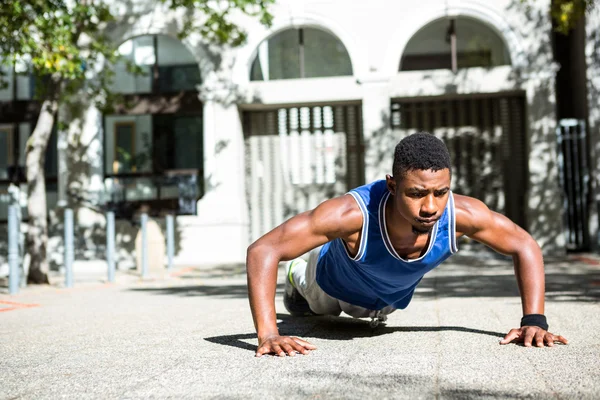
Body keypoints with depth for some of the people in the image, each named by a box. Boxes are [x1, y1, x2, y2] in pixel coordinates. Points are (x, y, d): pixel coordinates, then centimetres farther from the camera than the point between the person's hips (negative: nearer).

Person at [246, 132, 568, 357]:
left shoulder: (462, 214, -42)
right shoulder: (352, 213, -51)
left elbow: (525, 246, -23)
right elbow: (262, 251, -48)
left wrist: (534, 321, -32)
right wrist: (268, 334, -56)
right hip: (336, 282, -3)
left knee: (374, 315, 39)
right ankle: (297, 275, 64)